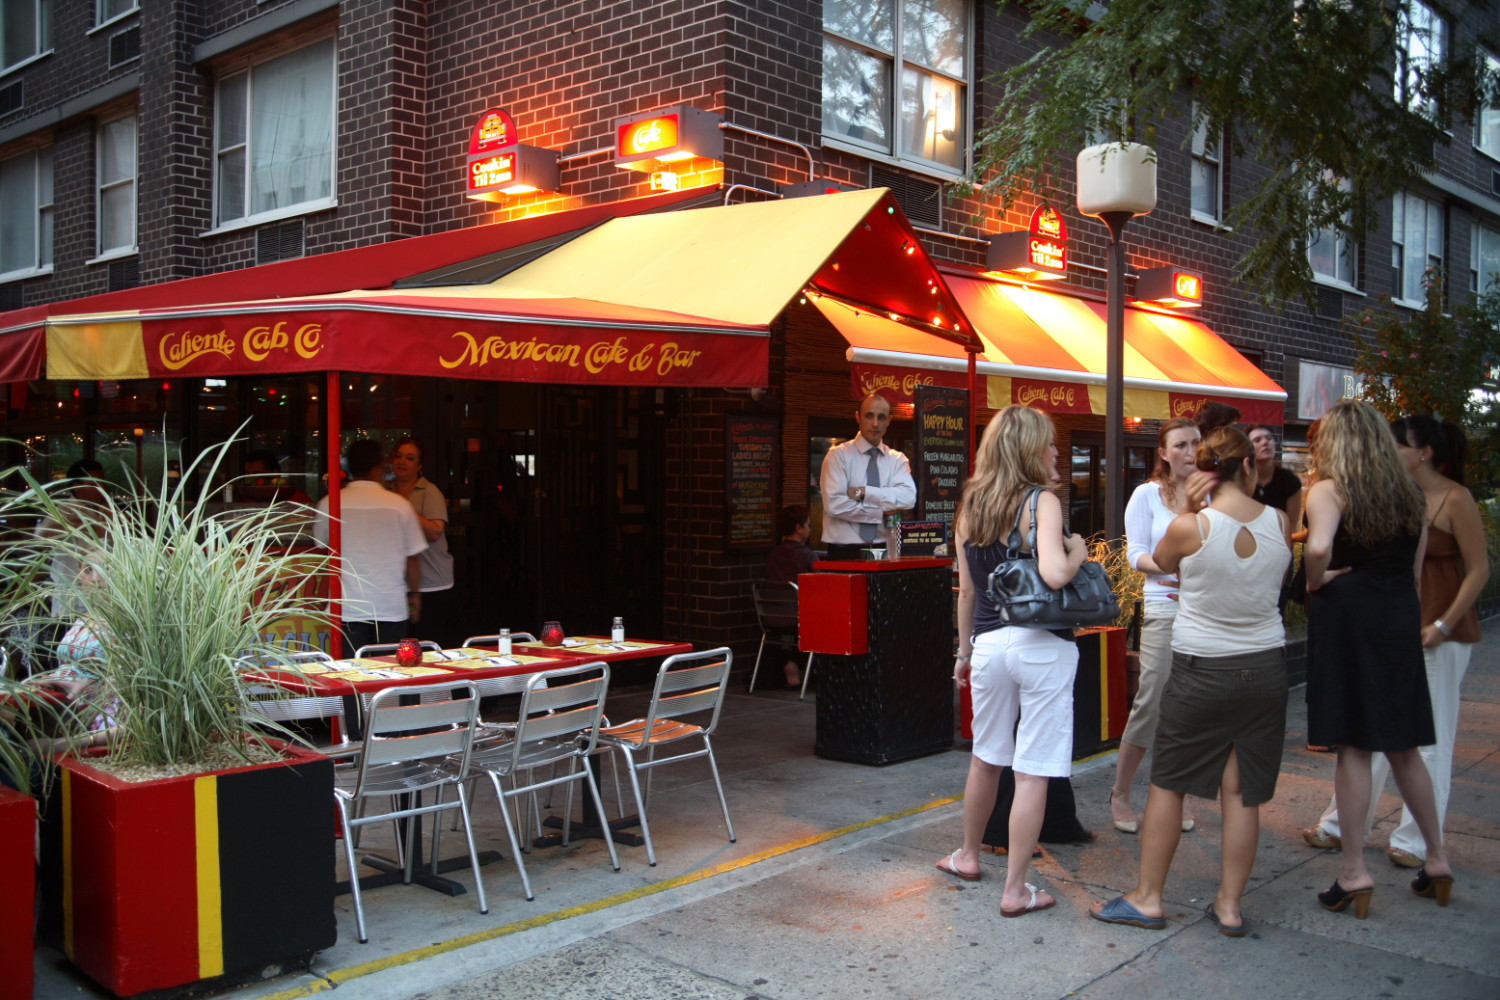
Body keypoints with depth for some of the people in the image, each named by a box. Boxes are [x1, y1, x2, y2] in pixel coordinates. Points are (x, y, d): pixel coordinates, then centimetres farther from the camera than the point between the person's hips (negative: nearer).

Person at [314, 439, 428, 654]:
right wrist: (415, 593, 15)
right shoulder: (399, 505, -3)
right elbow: (413, 556, 2)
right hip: (392, 607, 0)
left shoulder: (329, 504, -1)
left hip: (348, 607, 0)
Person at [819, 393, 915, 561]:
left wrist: (864, 492, -16)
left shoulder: (897, 460, 7)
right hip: (844, 552, -3)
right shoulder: (838, 455, -2)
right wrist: (881, 513, -11)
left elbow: (908, 498, -11)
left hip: (884, 550, 3)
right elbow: (834, 504, -15)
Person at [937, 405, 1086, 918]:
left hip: (989, 642, 6)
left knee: (986, 757, 23)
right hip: (1042, 645, -6)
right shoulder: (1041, 500, -10)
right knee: (1033, 772, 2)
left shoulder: (970, 507, 8)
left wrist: (964, 650, 22)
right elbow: (1054, 574, -26)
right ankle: (1016, 889, 8)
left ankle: (968, 856, 39)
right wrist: (1078, 551, -6)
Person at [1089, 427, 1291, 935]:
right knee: (1242, 792, 9)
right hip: (1266, 668, 4)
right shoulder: (1280, 523, -5)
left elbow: (1162, 562, 6)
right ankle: (1229, 905, 18)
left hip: (1201, 671, -3)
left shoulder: (1191, 528, -15)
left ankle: (1147, 898, 16)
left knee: (1168, 783, 9)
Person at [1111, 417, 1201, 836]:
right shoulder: (1148, 494, 2)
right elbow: (1135, 553, -3)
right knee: (1150, 703, -4)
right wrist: (1171, 567, -19)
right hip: (1165, 607, -3)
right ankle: (1120, 795, 11)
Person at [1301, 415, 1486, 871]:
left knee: (1430, 737, 3)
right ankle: (1343, 823, 18)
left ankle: (1416, 841, 14)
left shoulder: (1455, 500, -10)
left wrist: (1443, 624, -16)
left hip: (1439, 634, -6)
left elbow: (1479, 569, -11)